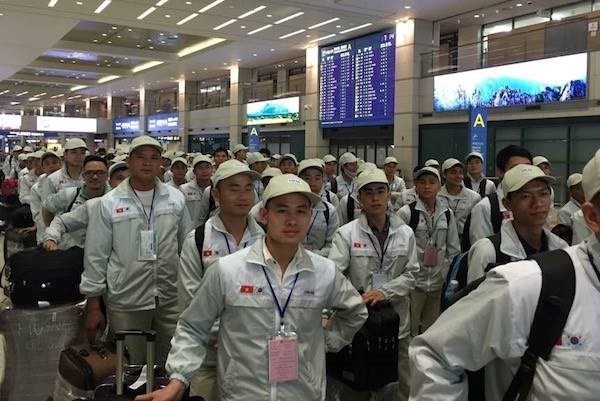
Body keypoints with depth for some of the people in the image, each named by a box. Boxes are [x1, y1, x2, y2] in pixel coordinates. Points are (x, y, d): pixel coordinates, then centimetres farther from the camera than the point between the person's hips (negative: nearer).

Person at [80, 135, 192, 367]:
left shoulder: (176, 199, 4)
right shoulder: (109, 203, -3)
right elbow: (96, 257, -1)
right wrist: (93, 306, -2)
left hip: (171, 298, 2)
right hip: (126, 302, -2)